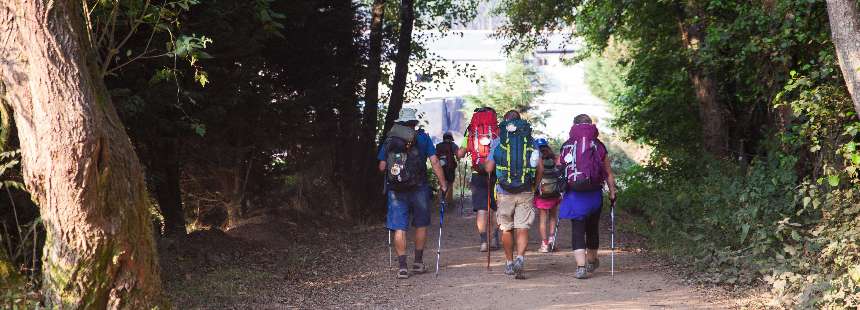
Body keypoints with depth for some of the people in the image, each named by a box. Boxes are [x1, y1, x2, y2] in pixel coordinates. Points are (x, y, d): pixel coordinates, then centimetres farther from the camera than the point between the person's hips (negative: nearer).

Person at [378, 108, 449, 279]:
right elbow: (435, 163, -5)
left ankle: (402, 266, -1)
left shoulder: (389, 139, 6)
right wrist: (443, 184, 0)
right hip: (418, 188, -1)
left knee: (399, 228, 3)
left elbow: (382, 166, 4)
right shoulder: (422, 137, 1)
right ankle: (418, 263, 20)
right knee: (421, 225, 16)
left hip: (395, 190, 1)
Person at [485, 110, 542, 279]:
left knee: (506, 229, 13)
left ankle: (509, 263, 22)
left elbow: (489, 168, -1)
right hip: (526, 192, 0)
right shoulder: (531, 140, 4)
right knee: (523, 229, 0)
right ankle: (520, 258, -21)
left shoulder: (498, 141, 0)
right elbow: (540, 168, 2)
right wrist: (534, 186, 15)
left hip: (504, 192, 0)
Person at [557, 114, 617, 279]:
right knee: (592, 229, 18)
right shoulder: (599, 147, 3)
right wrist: (612, 192, 10)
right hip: (594, 195, 1)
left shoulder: (566, 147, 2)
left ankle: (581, 266, -15)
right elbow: (609, 174, 4)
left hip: (573, 195, -1)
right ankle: (591, 261, 36)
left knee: (577, 230, -1)